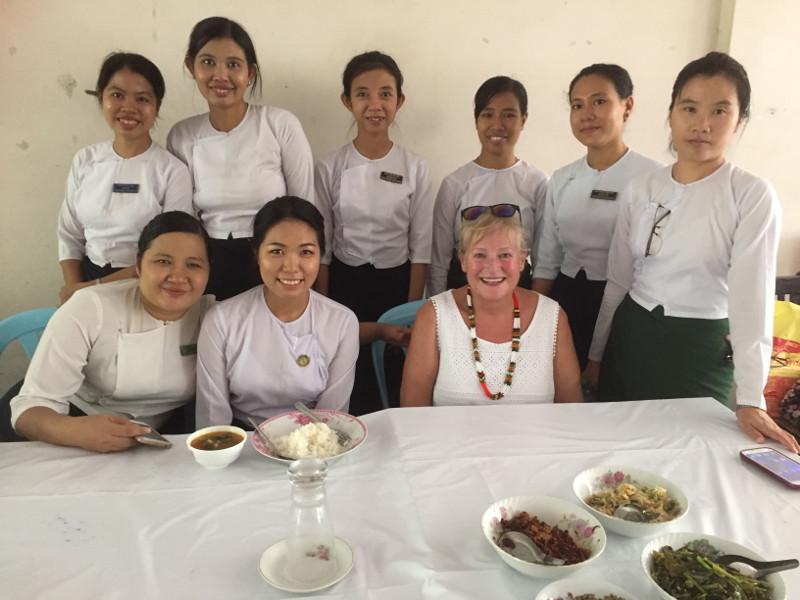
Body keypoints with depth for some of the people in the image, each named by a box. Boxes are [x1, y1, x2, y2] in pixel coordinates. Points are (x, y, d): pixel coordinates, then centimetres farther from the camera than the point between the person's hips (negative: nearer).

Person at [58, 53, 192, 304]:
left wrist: (97, 286, -12)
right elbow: (69, 234, 8)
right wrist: (75, 289, -5)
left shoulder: (173, 170, -10)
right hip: (87, 278, 3)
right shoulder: (84, 160, 3)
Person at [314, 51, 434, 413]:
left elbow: (420, 246, -2)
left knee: (395, 378, 6)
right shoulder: (330, 168, -5)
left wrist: (413, 313, -7)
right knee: (347, 381, 5)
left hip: (397, 282, 0)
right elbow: (320, 245, -1)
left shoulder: (415, 168, -4)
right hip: (344, 283, 0)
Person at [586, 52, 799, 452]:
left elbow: (752, 297, -16)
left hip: (702, 349, -4)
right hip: (631, 340, 4)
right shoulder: (641, 190, 1)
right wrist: (596, 354, 10)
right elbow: (618, 280, 7)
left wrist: (750, 401, -20)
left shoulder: (753, 196, -11)